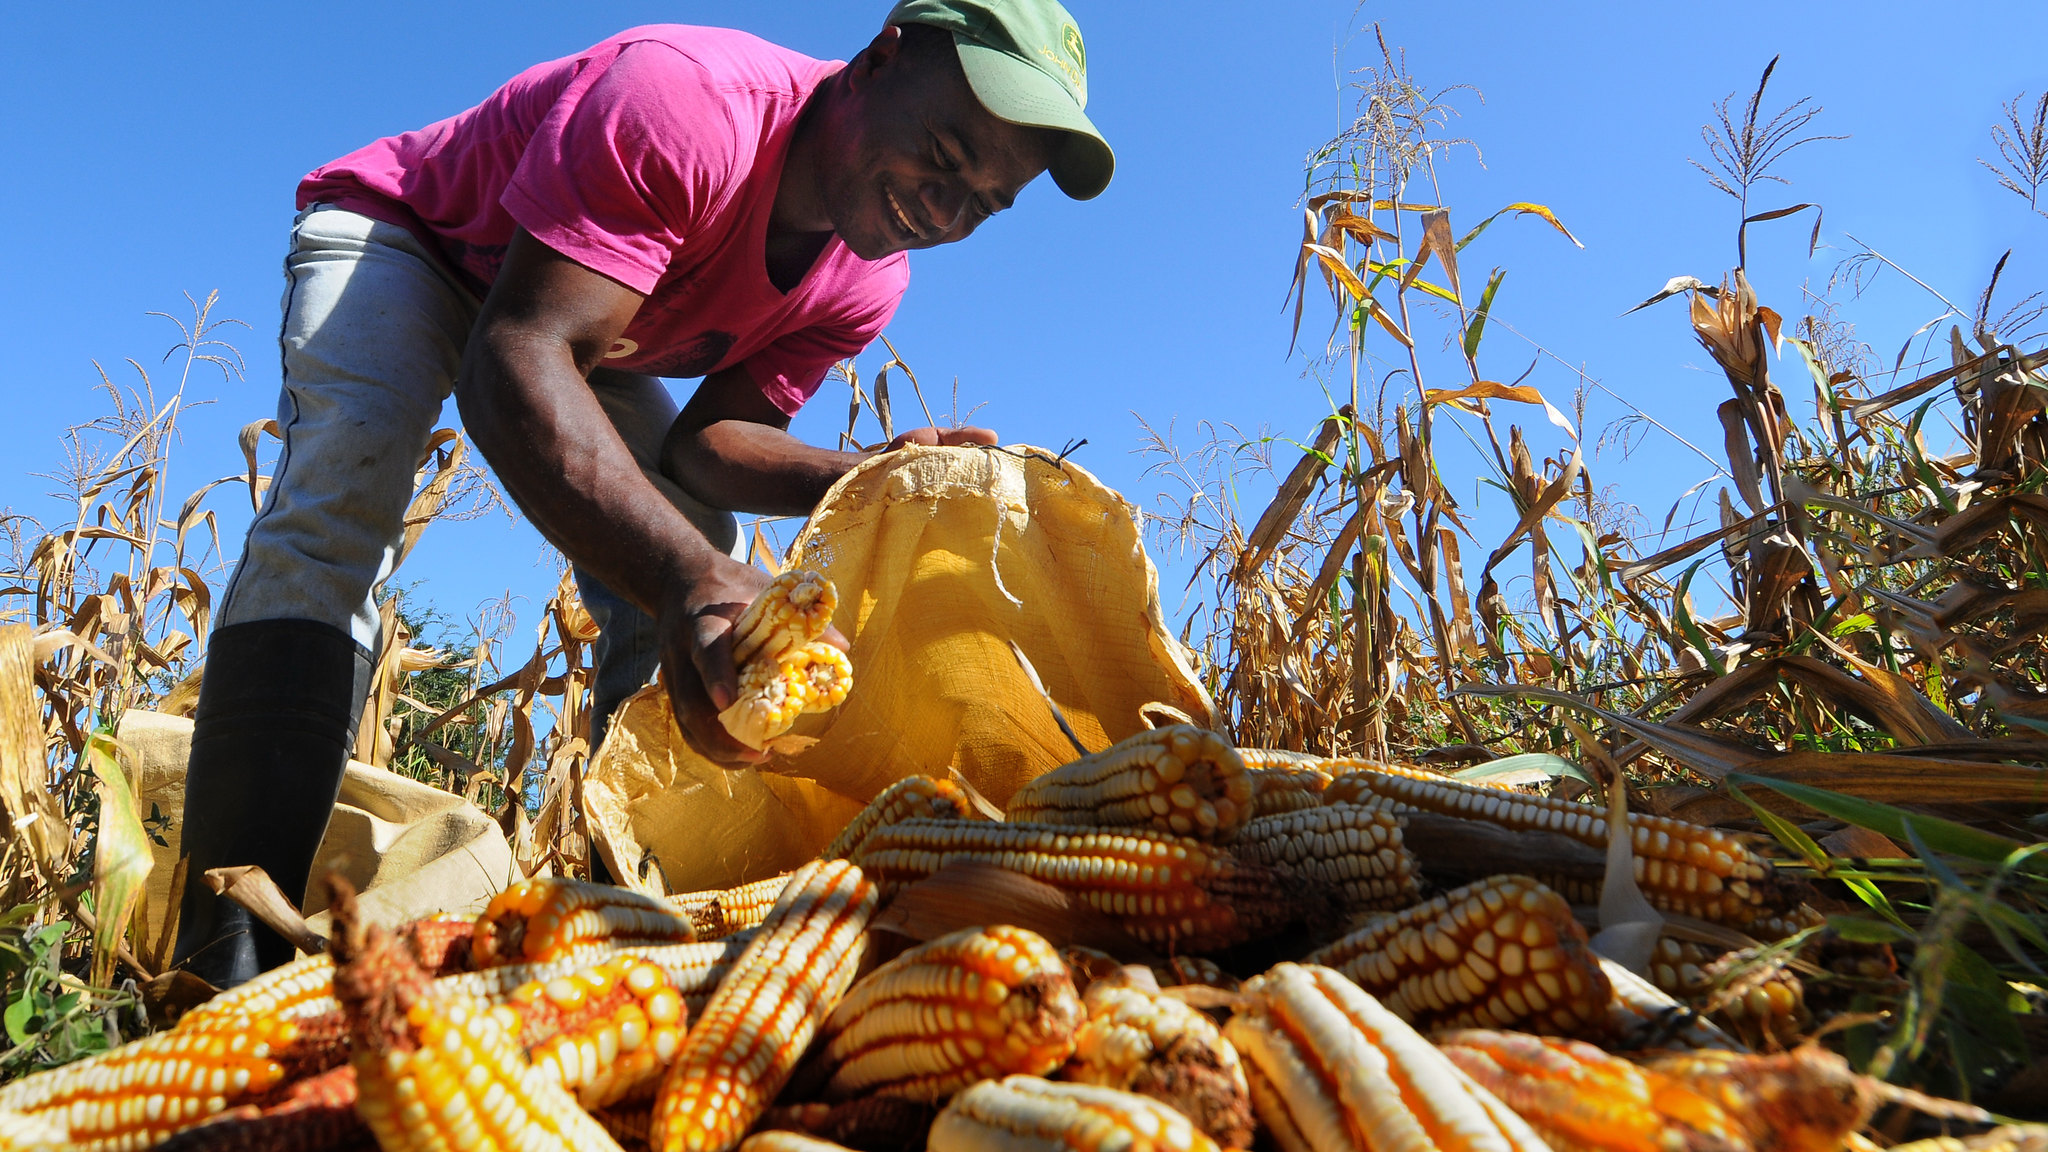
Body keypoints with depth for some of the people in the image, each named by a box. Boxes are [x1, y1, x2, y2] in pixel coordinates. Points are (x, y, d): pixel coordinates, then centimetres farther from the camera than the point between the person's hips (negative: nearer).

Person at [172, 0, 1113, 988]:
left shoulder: (866, 284, -15)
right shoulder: (686, 102, -39)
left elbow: (704, 440, -16)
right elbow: (516, 359, -48)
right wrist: (681, 574, -63)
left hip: (585, 320, 6)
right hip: (400, 238, -6)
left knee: (705, 605, -10)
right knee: (339, 508, -32)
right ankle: (232, 961, -31)